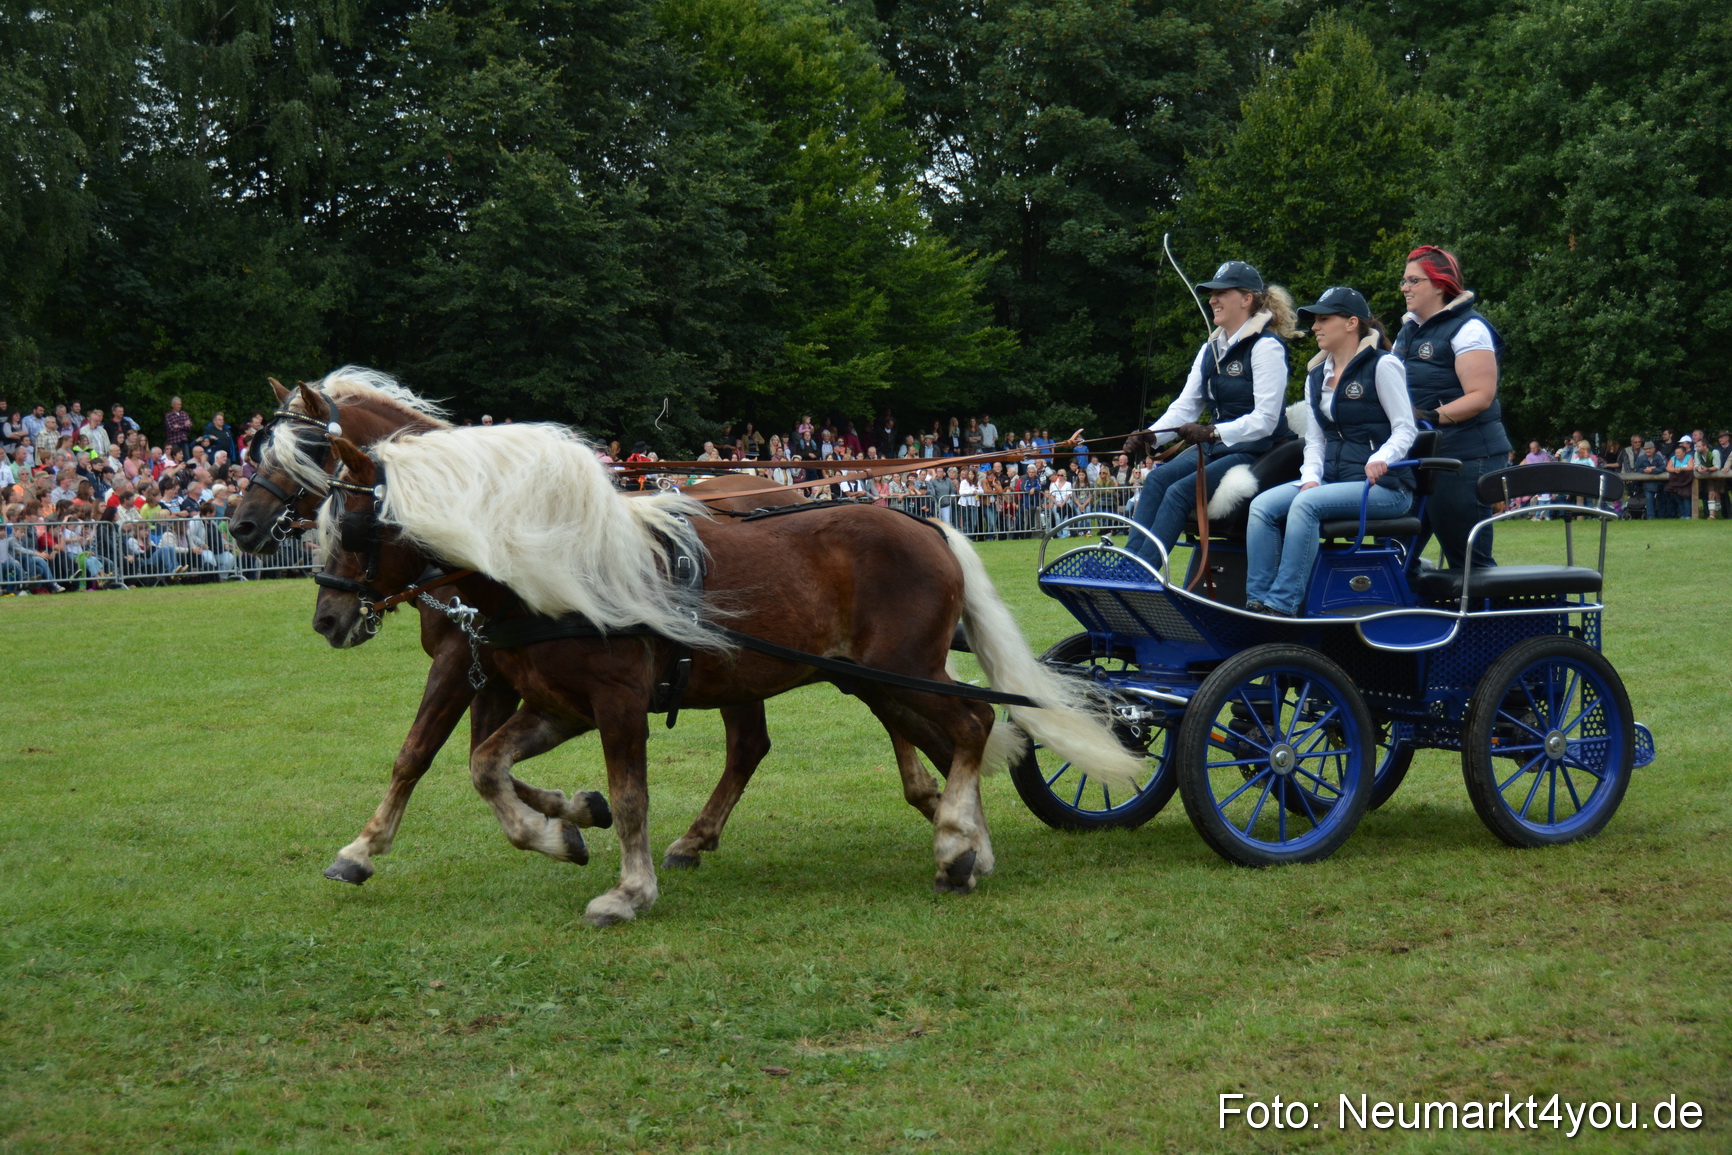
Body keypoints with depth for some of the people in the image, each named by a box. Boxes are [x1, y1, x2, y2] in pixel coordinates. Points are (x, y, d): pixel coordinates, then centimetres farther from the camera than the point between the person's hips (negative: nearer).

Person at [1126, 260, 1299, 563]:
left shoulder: (1265, 347, -11)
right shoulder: (1210, 350, 15)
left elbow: (1265, 420, -18)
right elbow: (1185, 407, 11)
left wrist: (1212, 433, -28)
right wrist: (1150, 436, -7)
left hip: (1257, 452, -8)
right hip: (1214, 448, 8)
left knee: (1181, 490, -26)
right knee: (1156, 480, -16)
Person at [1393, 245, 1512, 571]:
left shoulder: (1467, 328, -7)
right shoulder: (1408, 330, 18)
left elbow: (1481, 395, -17)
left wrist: (1433, 416, -28)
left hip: (1465, 456, -9)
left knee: (1469, 561, -7)